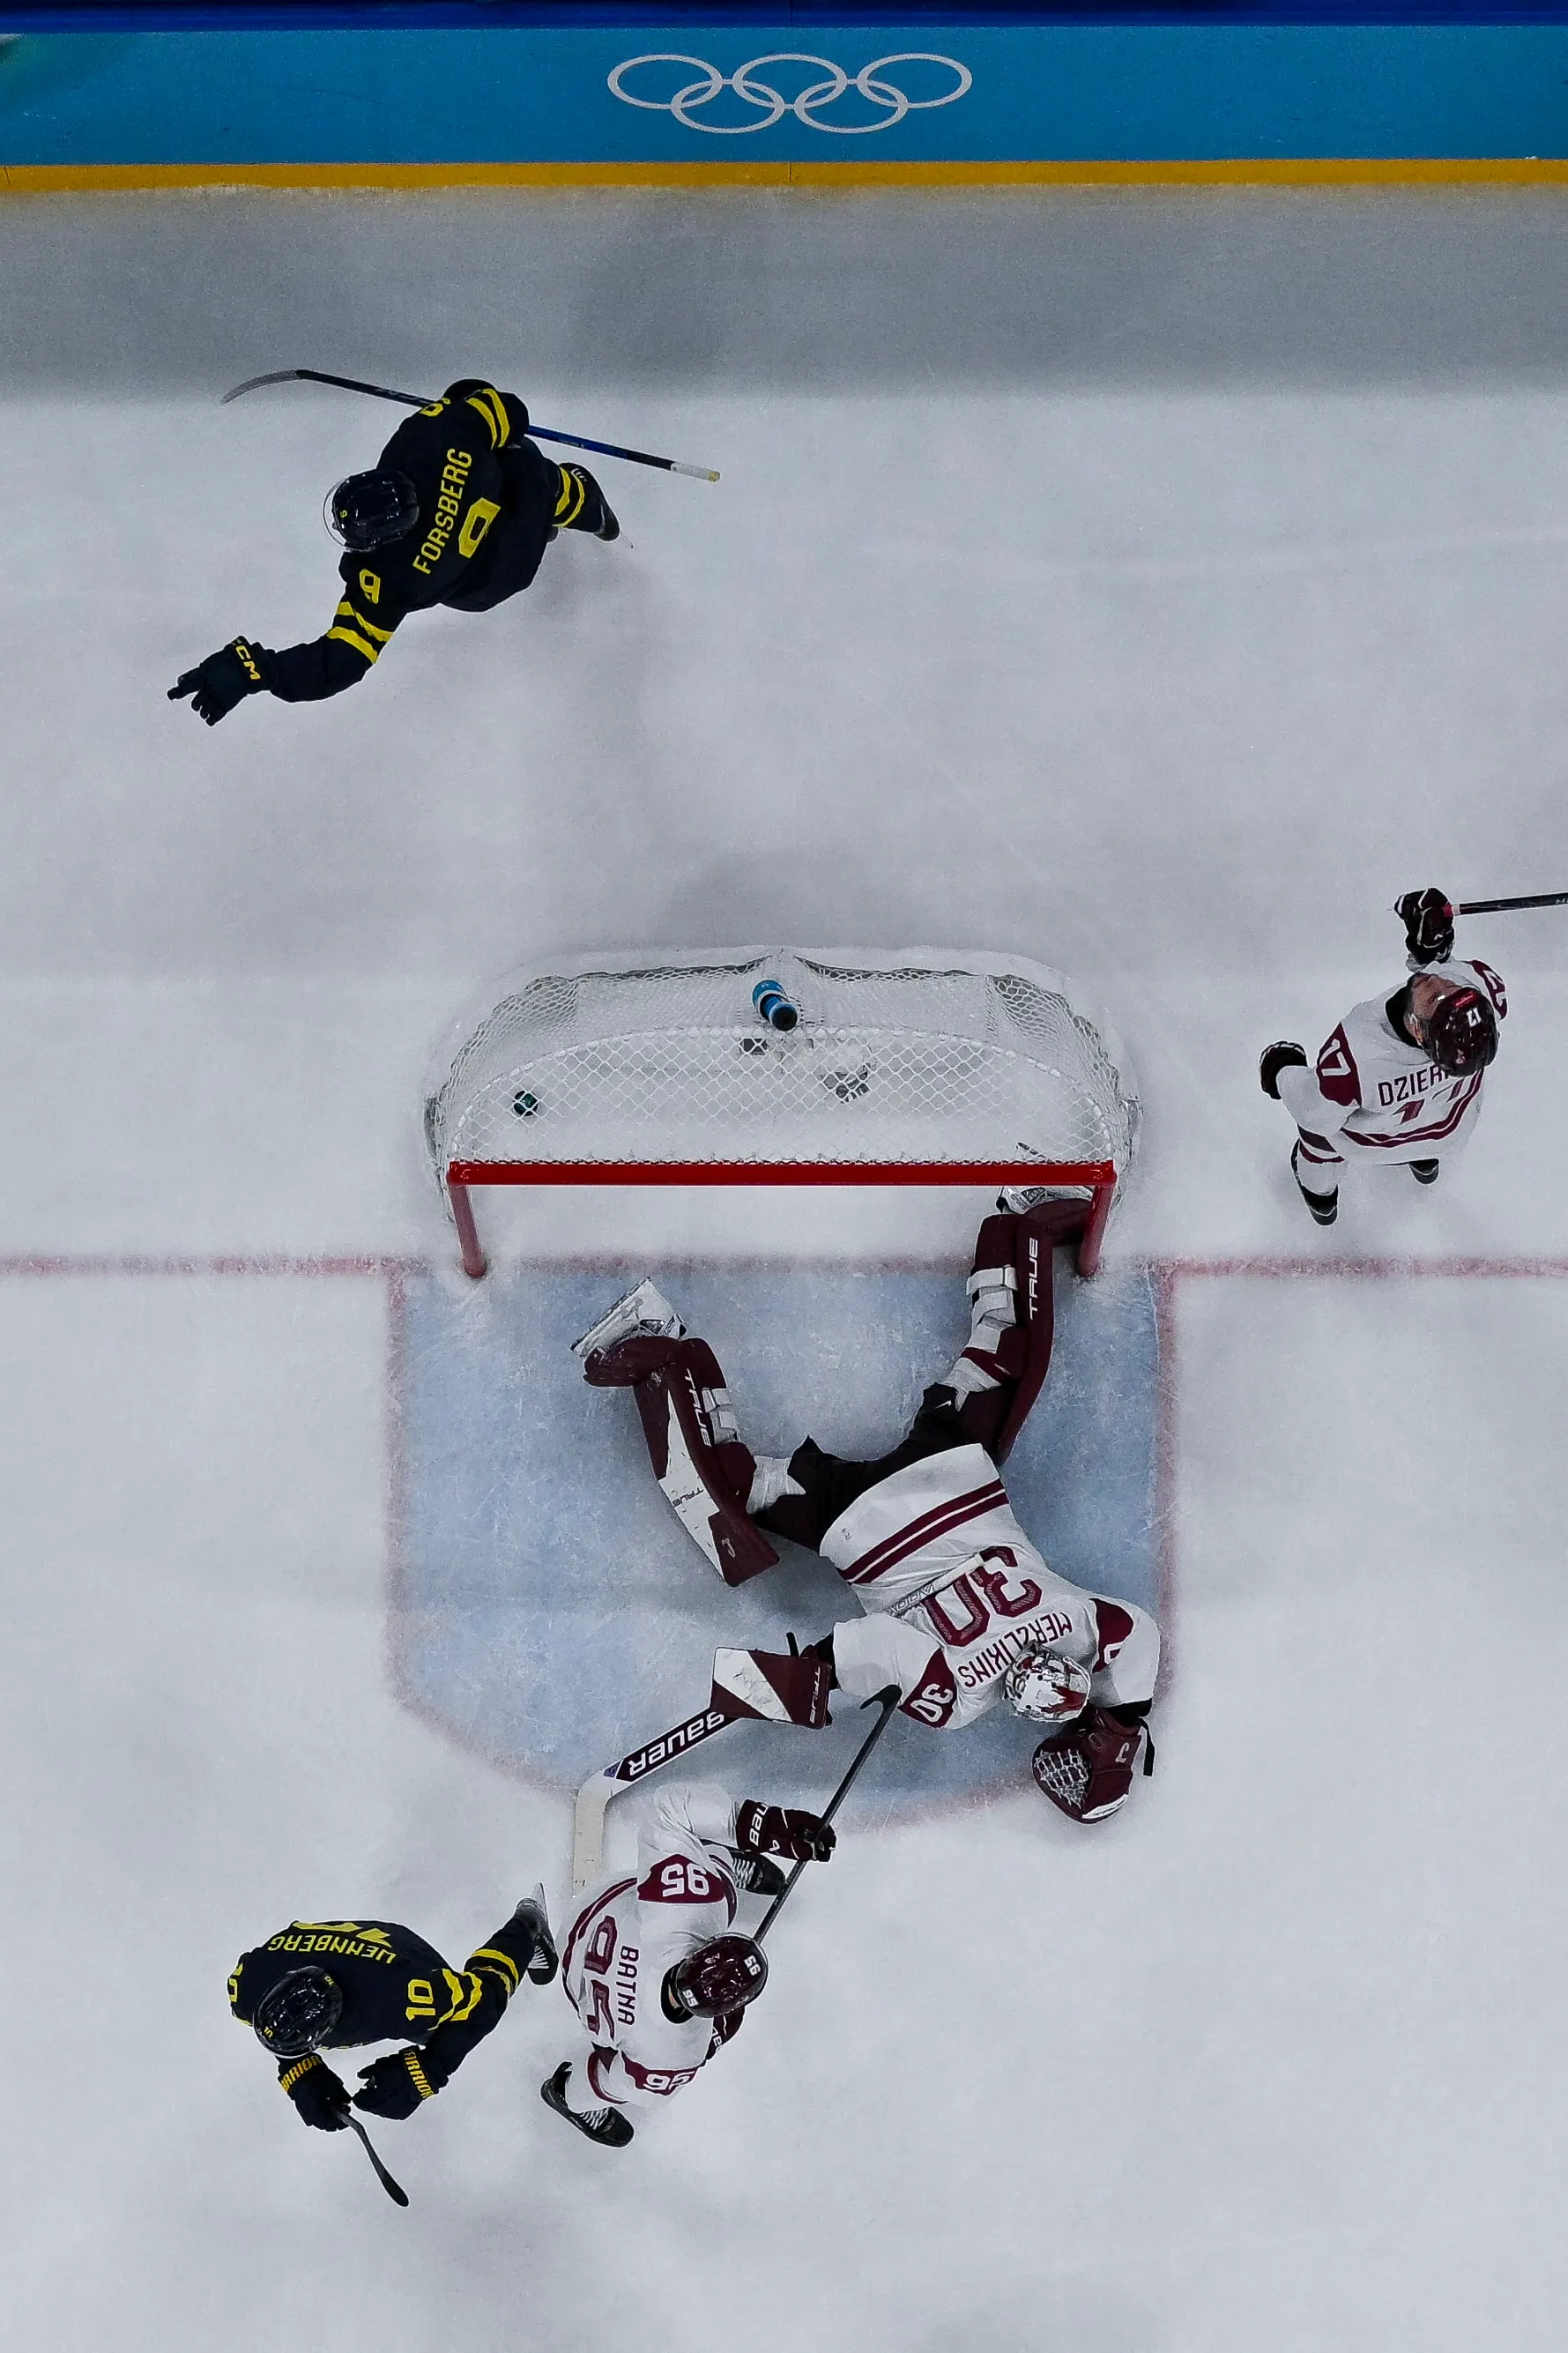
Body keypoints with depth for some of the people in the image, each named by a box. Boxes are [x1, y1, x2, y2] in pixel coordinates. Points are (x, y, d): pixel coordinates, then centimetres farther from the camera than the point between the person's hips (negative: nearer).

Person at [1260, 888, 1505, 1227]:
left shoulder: (1357, 1053, -50)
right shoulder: (1482, 984, -42)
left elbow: (1317, 1114, -29)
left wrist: (1282, 1072, -10)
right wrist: (1432, 951, -15)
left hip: (1372, 1144, -3)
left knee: (1320, 1123, 30)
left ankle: (1320, 1194, 59)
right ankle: (1425, 1161, 71)